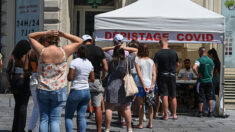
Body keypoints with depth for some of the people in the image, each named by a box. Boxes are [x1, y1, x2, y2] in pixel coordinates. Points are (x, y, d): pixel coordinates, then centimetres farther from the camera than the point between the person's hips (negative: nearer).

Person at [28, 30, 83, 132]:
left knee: (43, 119, 7)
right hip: (59, 90, -1)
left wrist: (46, 33, -2)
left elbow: (30, 36, 10)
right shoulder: (64, 52, -7)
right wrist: (64, 35, -3)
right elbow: (79, 41, 7)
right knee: (55, 119, 1)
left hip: (42, 90, 1)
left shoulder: (42, 51, -5)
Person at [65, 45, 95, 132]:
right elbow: (92, 79, 10)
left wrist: (68, 76, 6)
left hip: (76, 91, -6)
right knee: (81, 116, 8)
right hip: (86, 91, 6)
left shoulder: (74, 62, -11)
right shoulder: (89, 63, 7)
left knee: (68, 116, 4)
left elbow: (70, 78, -15)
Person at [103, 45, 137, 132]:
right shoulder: (127, 60, -3)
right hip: (124, 87, 2)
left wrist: (112, 47, 2)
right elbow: (135, 50, 10)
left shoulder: (110, 60, -5)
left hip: (112, 87, -1)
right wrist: (124, 48, 0)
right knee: (126, 108, 9)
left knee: (109, 108, 2)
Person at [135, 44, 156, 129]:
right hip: (150, 84, 3)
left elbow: (139, 74, -10)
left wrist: (144, 85, -11)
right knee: (150, 105, 9)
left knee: (141, 105, 2)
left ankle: (140, 124, 3)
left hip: (141, 84, -3)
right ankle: (150, 123, 10)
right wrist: (152, 85, -4)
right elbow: (154, 74, -1)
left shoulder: (138, 60, -3)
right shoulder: (151, 61, 7)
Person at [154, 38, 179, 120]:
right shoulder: (174, 53, 2)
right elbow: (177, 64, 12)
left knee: (164, 96, -2)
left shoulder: (158, 54, -9)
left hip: (162, 76, -3)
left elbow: (155, 66, -10)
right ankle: (174, 114, 17)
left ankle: (166, 115, -3)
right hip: (172, 75, 3)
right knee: (173, 96, 11)